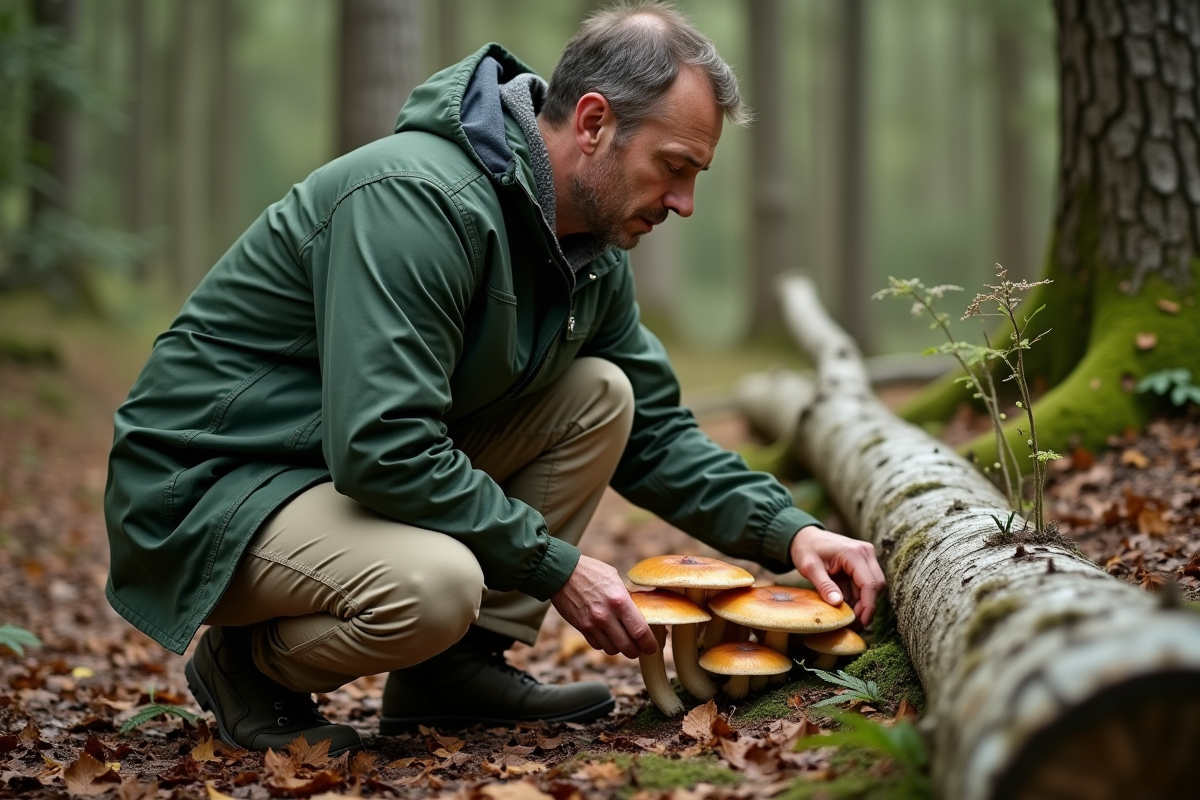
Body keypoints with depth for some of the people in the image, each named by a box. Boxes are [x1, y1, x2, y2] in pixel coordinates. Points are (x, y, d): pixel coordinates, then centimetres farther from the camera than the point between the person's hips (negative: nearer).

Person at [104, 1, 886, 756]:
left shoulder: (593, 254, 2)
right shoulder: (417, 198, -28)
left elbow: (655, 433, 11)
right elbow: (381, 450, -33)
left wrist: (788, 530, -4)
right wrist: (554, 565, -24)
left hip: (379, 459, 9)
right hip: (210, 485, -9)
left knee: (599, 395, -3)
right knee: (434, 584, -36)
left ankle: (458, 669, -1)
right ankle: (249, 666, -3)